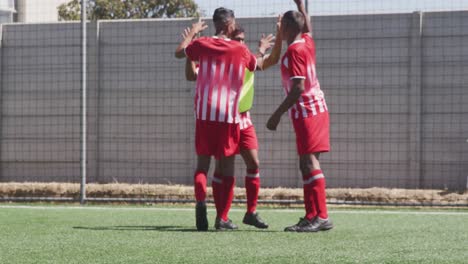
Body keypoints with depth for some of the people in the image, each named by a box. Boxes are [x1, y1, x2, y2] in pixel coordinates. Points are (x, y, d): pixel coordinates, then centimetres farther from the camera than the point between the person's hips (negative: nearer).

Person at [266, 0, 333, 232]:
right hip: (316, 108, 9)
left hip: (306, 111, -9)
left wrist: (277, 114, -20)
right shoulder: (307, 42, 10)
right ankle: (312, 216, 10)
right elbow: (308, 28, 36)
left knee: (309, 162, -13)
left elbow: (298, 88, -21)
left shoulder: (294, 51, -14)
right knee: (306, 164, 10)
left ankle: (321, 216, -18)